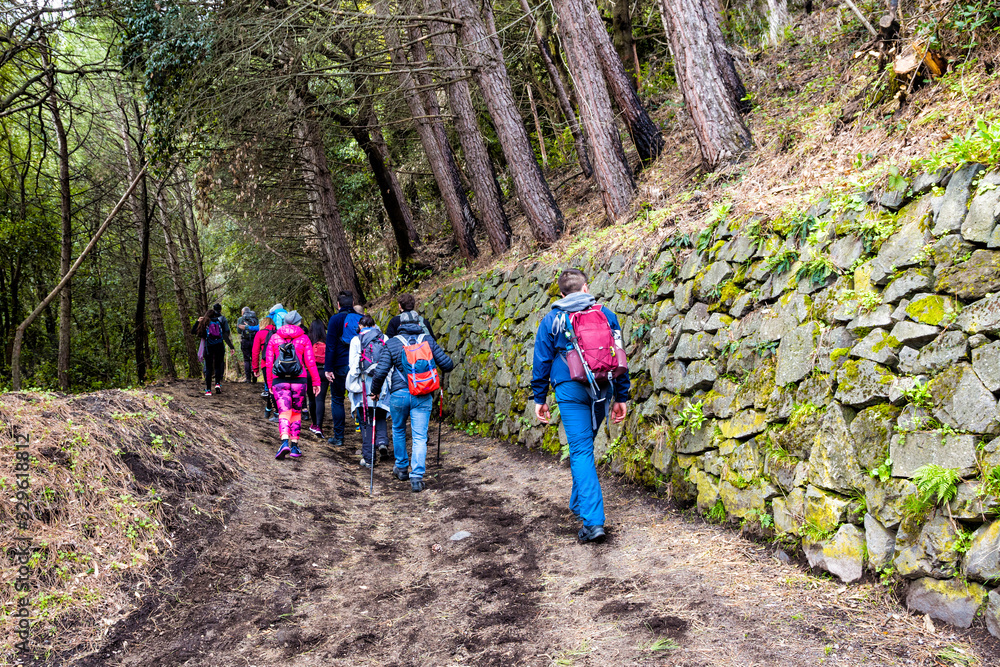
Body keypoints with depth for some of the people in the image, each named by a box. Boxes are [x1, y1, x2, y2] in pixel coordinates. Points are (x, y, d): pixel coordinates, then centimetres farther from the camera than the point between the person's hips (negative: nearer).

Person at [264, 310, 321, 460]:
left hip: (279, 380, 0)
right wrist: (316, 382, 4)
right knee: (296, 413, 13)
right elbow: (310, 362, -2)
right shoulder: (304, 338, 2)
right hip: (299, 380, 0)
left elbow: (268, 363, 5)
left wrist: (270, 383, 11)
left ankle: (285, 442, -25)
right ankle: (294, 445, 13)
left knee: (284, 413, -3)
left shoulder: (274, 338, 6)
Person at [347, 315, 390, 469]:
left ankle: (368, 458, 5)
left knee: (366, 421, 4)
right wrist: (389, 381, 11)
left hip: (364, 383, -2)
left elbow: (353, 365, -2)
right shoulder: (384, 339, 6)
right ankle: (382, 441, -8)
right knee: (380, 416, 18)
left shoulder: (356, 340, 1)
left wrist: (353, 384, 5)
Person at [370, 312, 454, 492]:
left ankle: (402, 468, 35)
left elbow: (381, 371, -7)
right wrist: (448, 365, 23)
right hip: (423, 396, 0)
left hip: (399, 393, 0)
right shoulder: (428, 340, 2)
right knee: (420, 437, 2)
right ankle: (416, 478, -6)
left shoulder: (392, 343, -1)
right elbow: (447, 364, -1)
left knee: (398, 430, 24)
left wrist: (375, 391, 9)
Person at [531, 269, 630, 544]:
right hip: (602, 389, 3)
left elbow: (541, 361, 4)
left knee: (581, 451, -5)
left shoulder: (551, 320, 3)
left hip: (571, 389, -3)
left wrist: (539, 398, 11)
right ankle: (579, 502, 34)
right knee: (583, 445, 21)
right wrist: (621, 397, 14)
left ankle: (593, 520, -13)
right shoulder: (605, 314, 8)